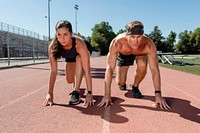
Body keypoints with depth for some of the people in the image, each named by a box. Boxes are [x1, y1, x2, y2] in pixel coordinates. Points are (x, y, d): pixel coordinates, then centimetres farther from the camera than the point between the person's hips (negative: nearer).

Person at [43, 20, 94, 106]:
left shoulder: (79, 43, -45)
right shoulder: (53, 46, -36)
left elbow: (87, 70, -44)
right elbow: (53, 71, -31)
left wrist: (89, 93, -46)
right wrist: (50, 93, -31)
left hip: (81, 52, -3)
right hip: (70, 57, 3)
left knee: (79, 59, -35)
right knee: (69, 80, -1)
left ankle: (76, 92, -23)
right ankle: (75, 83, 38)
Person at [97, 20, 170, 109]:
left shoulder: (149, 45, -39)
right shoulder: (117, 43, -42)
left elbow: (154, 69, -33)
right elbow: (110, 68, -40)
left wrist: (158, 95, -36)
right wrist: (107, 95, -41)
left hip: (140, 53, 0)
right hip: (123, 54, 0)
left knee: (142, 66, -32)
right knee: (120, 82, -8)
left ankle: (135, 87, -1)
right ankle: (123, 84, 32)